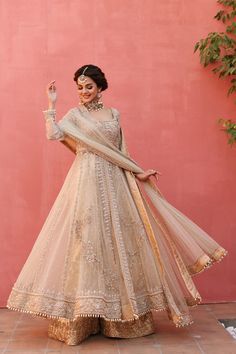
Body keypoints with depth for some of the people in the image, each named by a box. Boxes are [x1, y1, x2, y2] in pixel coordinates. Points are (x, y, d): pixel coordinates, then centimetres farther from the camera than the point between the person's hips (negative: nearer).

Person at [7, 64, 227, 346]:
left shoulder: (113, 114, 15)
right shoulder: (74, 114, 6)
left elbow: (119, 152, 16)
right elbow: (53, 134, -11)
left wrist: (139, 173, 10)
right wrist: (51, 104, -8)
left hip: (113, 182, 4)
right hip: (86, 181, -3)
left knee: (117, 236, 3)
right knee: (87, 236, -7)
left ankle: (121, 317, 13)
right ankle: (81, 319, 2)